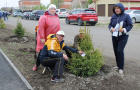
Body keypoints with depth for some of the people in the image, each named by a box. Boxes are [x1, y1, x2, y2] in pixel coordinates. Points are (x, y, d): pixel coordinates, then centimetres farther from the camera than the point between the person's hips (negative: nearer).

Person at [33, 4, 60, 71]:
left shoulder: (56, 18, 11)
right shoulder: (44, 17, -8)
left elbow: (58, 28, 14)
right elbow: (41, 28, -14)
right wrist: (42, 38, -18)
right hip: (45, 39, -5)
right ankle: (37, 65, 19)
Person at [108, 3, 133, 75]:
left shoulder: (126, 16, -7)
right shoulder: (113, 17, 6)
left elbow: (130, 25, -6)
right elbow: (110, 25, 11)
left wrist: (124, 30, -23)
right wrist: (111, 28, -13)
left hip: (123, 37, -5)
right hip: (114, 37, 5)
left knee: (120, 51, -14)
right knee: (116, 51, 11)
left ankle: (121, 68, -3)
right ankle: (118, 65, 29)